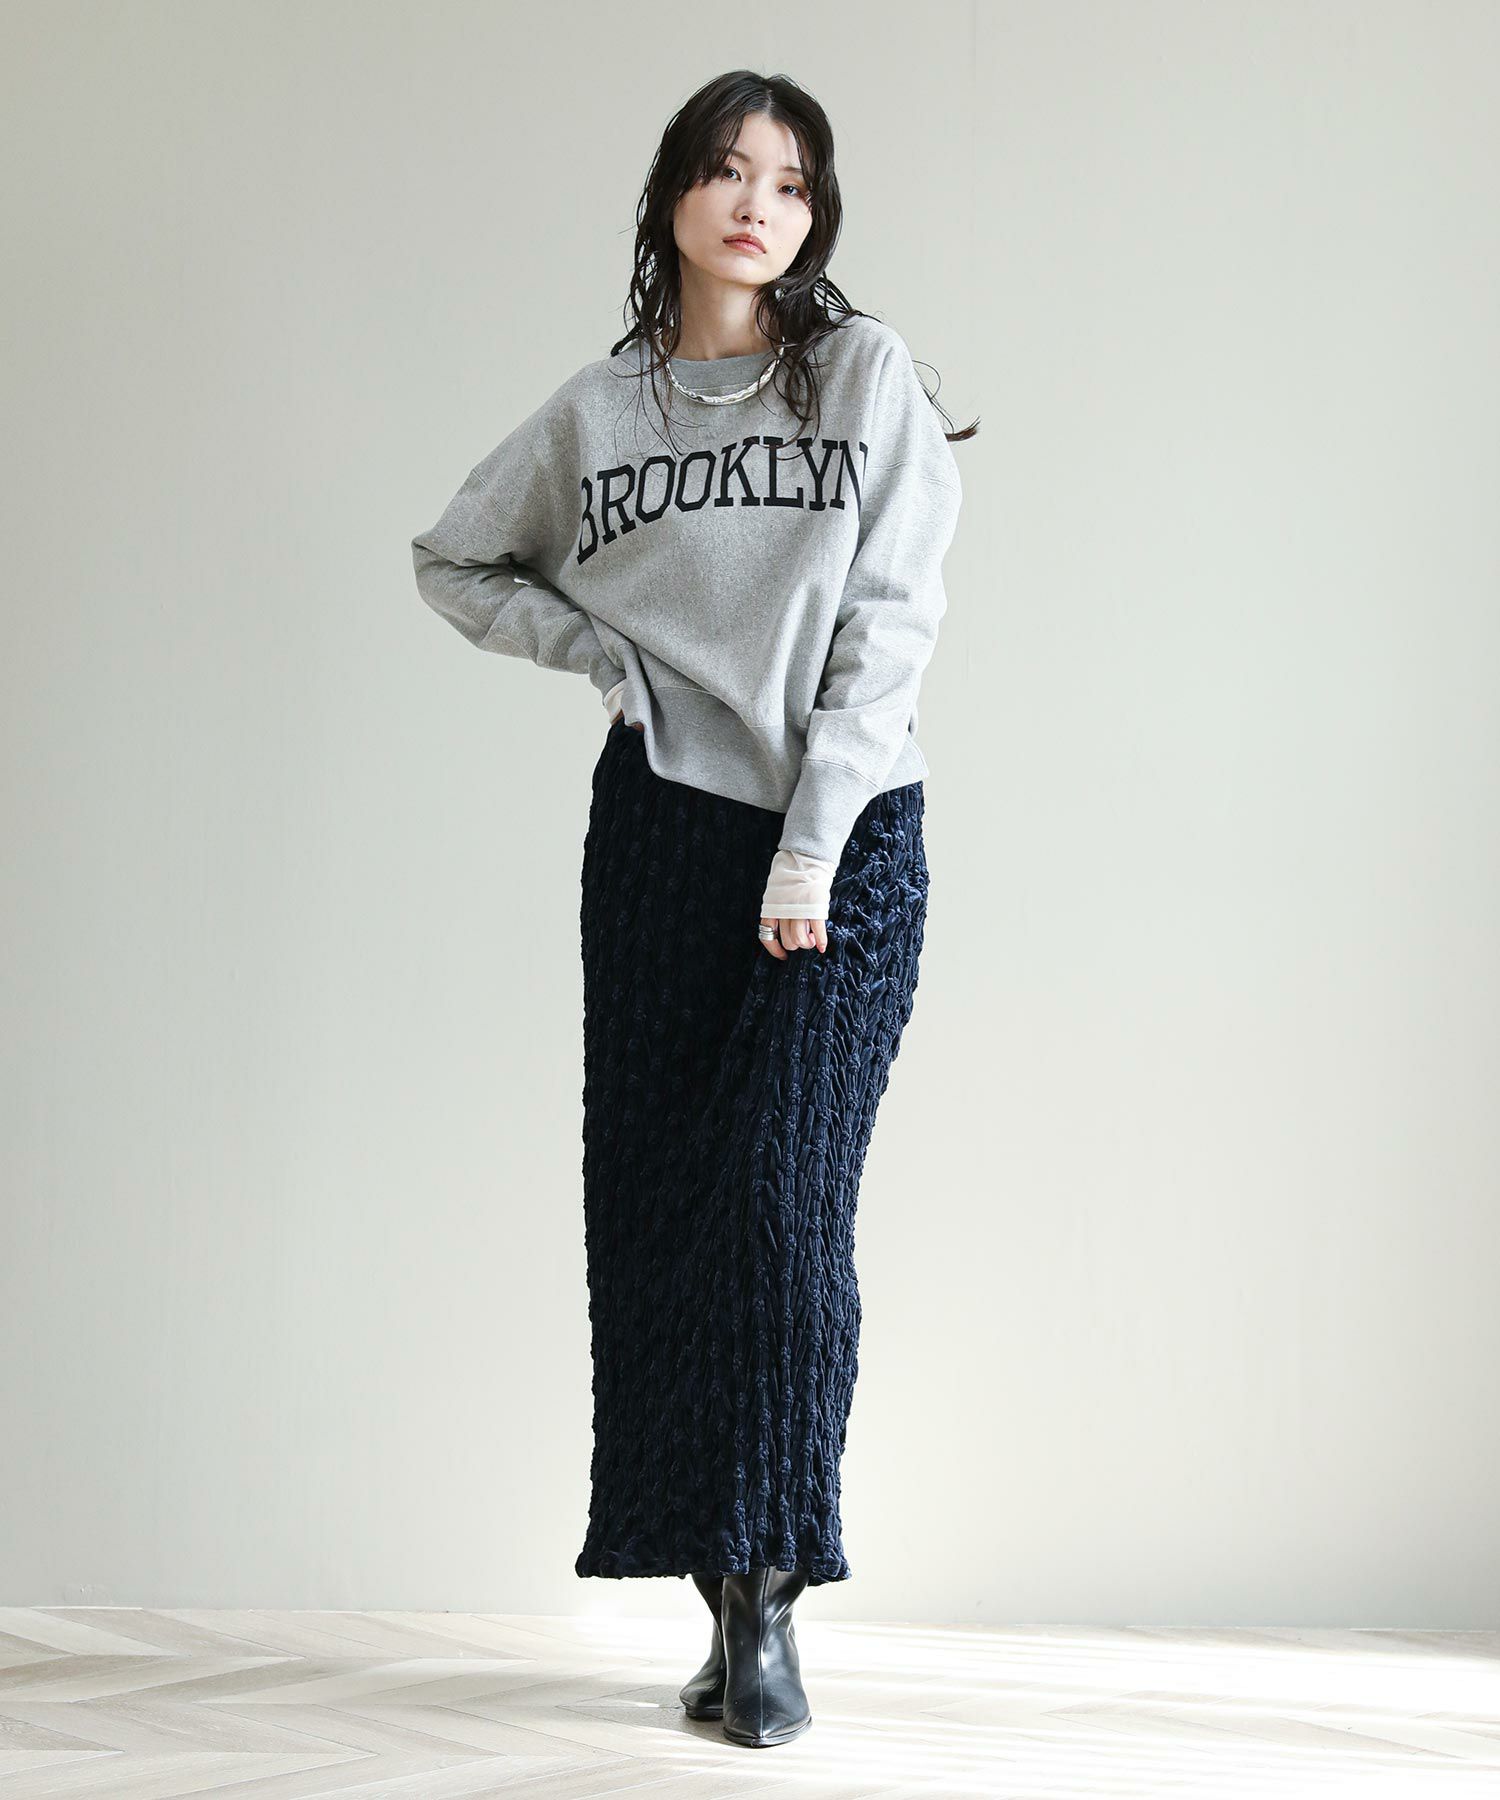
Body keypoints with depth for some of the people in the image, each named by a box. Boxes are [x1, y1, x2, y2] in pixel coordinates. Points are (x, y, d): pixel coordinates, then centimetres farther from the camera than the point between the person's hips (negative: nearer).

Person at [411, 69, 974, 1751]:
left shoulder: (870, 373, 2)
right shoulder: (597, 408, 9)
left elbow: (887, 621, -5)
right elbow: (454, 560, 23)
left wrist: (814, 846, -12)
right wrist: (594, 646, 5)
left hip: (851, 835, -2)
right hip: (663, 825, 3)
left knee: (784, 1199, -13)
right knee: (656, 1211, 0)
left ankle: (767, 1594, -7)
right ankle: (728, 1607, 9)